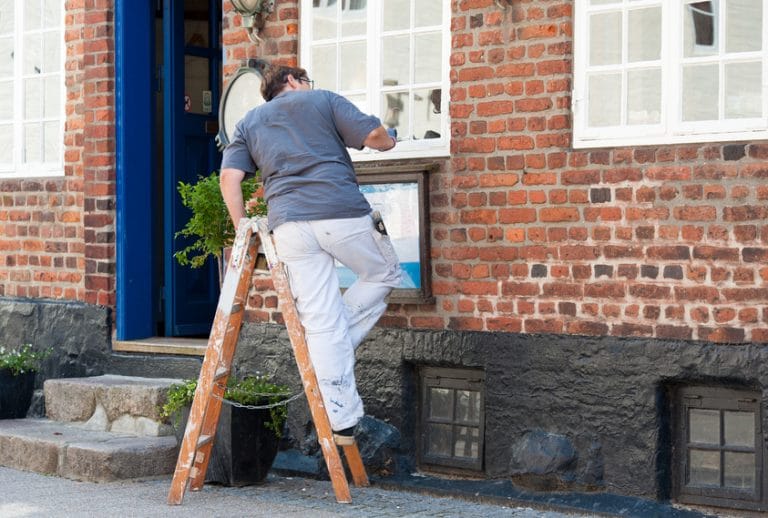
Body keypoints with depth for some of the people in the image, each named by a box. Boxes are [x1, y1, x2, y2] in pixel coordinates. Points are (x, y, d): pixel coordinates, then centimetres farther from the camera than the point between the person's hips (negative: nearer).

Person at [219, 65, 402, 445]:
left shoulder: (248, 123, 25)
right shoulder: (323, 100, 16)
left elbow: (230, 177, 11)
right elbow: (374, 135, 5)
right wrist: (388, 141, 27)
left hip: (288, 225, 3)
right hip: (343, 214, -3)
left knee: (320, 324, 3)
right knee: (384, 275, 23)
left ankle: (341, 421, 0)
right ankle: (339, 348, 8)